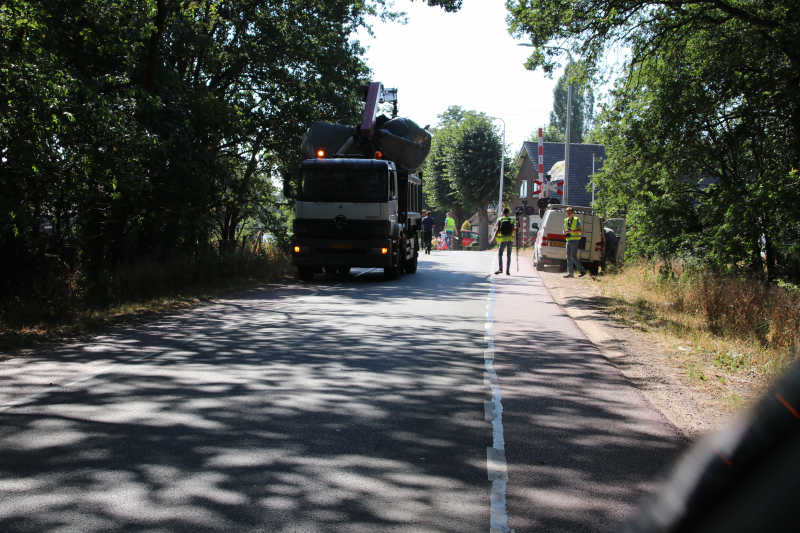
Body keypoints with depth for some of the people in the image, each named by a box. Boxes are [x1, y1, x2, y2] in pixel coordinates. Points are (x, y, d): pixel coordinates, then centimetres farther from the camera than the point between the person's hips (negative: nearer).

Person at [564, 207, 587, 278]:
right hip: (568, 240, 7)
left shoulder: (576, 220, -3)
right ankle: (570, 273, 4)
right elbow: (564, 230, 20)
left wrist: (573, 231, -21)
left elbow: (580, 231, -5)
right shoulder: (566, 221, 14)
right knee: (568, 257, 3)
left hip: (575, 240, -7)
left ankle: (582, 270, -7)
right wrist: (565, 232, -4)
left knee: (573, 256, -14)